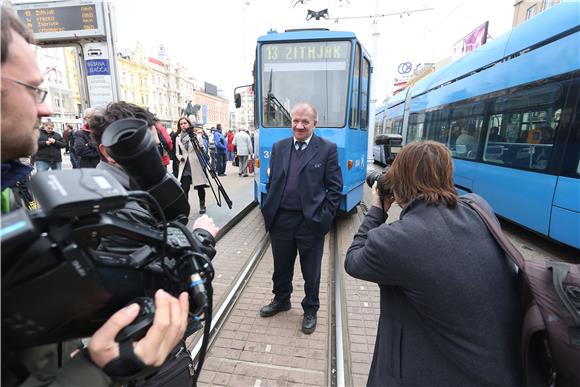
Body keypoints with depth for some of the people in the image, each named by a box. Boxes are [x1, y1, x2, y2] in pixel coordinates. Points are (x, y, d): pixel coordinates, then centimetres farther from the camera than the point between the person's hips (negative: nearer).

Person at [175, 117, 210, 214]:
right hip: (185, 167, 1)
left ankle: (202, 205, 28)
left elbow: (203, 151, 0)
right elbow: (177, 153, 13)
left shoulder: (197, 136, 0)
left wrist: (201, 148, -22)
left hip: (197, 165, -1)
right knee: (184, 189, -6)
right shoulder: (178, 138, 7)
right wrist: (180, 157, -9)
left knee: (200, 187, 9)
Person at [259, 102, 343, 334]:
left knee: (311, 272, 15)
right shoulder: (279, 147, 7)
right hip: (281, 219, 4)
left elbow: (335, 187, -5)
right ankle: (281, 299, 47)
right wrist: (269, 211, 6)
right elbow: (272, 182, 11)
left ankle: (310, 310, 38)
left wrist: (324, 217, -11)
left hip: (310, 222, -3)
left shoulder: (327, 149, -5)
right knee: (281, 267, 21)